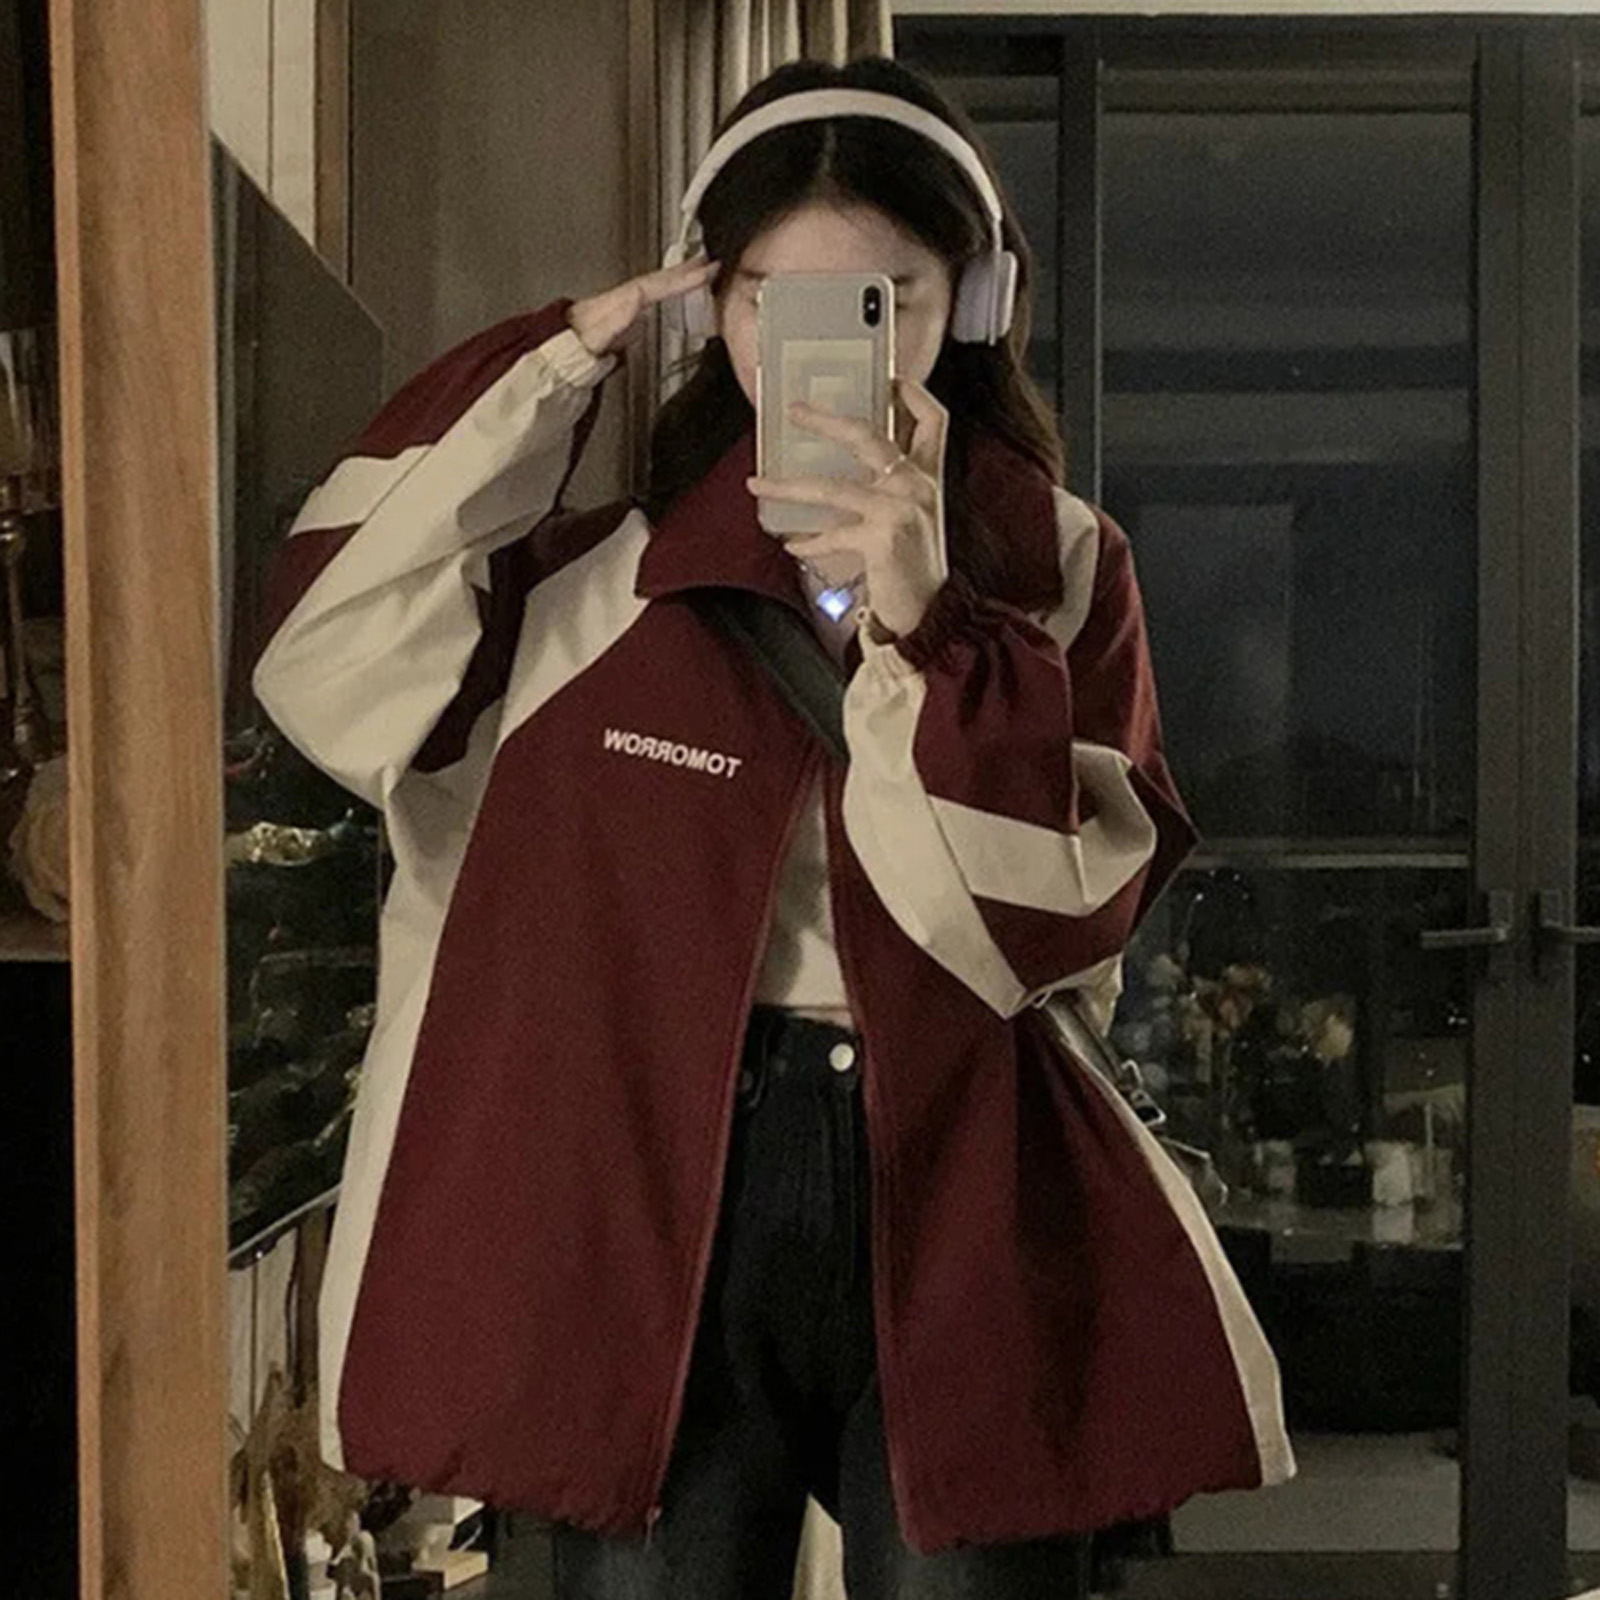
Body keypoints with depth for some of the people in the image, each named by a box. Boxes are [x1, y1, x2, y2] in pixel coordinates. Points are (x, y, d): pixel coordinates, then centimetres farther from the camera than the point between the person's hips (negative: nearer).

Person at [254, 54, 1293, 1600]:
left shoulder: (1061, 574, 1)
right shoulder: (605, 564, 2)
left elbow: (1061, 914, -8)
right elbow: (326, 660, -9)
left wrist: (923, 620, -19)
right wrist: (546, 374, -8)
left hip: (962, 1219, 0)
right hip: (656, 1203, 0)